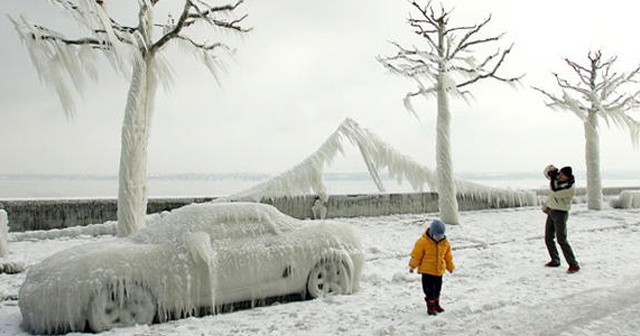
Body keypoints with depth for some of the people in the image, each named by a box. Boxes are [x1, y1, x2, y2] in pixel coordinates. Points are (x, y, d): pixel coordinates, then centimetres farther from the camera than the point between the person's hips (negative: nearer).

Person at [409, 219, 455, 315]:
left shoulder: (445, 243, 0)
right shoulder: (423, 241, -15)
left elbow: (448, 256, 14)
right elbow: (416, 254, -10)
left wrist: (450, 267, 22)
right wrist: (412, 266, -7)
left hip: (439, 271, 5)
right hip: (427, 271, -5)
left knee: (437, 289, 17)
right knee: (429, 289, -3)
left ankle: (436, 304, 33)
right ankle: (430, 307, 6)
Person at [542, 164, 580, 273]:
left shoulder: (570, 189, -22)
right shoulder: (558, 178, 1)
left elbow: (554, 192, -31)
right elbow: (547, 172, 14)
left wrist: (553, 176, -23)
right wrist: (551, 168, -9)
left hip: (560, 214, -8)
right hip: (551, 212, 8)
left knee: (561, 240, -15)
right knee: (548, 238, 13)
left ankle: (574, 265, -12)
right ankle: (555, 261, 26)